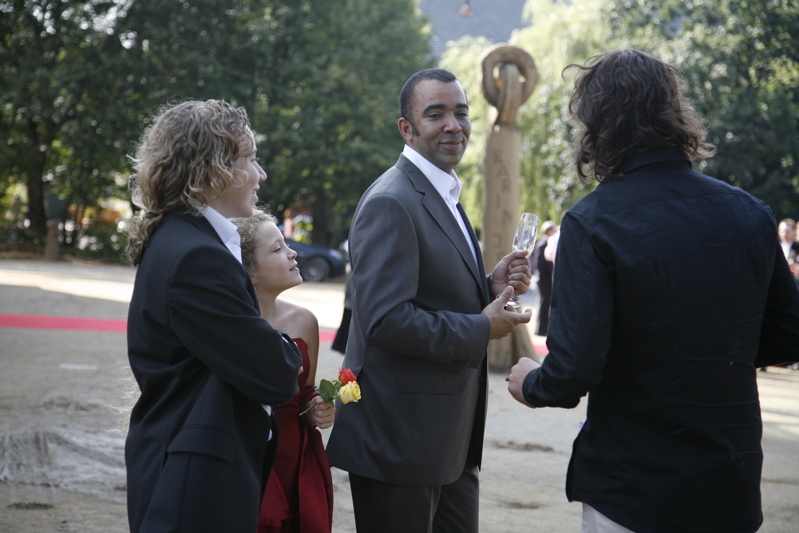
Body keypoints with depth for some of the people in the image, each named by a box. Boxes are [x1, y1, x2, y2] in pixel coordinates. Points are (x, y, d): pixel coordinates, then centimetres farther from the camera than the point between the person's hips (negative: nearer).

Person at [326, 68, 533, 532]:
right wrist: (484, 329, -17)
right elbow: (384, 319, -26)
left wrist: (492, 286, 2)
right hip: (401, 440, -10)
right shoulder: (391, 203, -17)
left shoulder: (445, 198, 16)